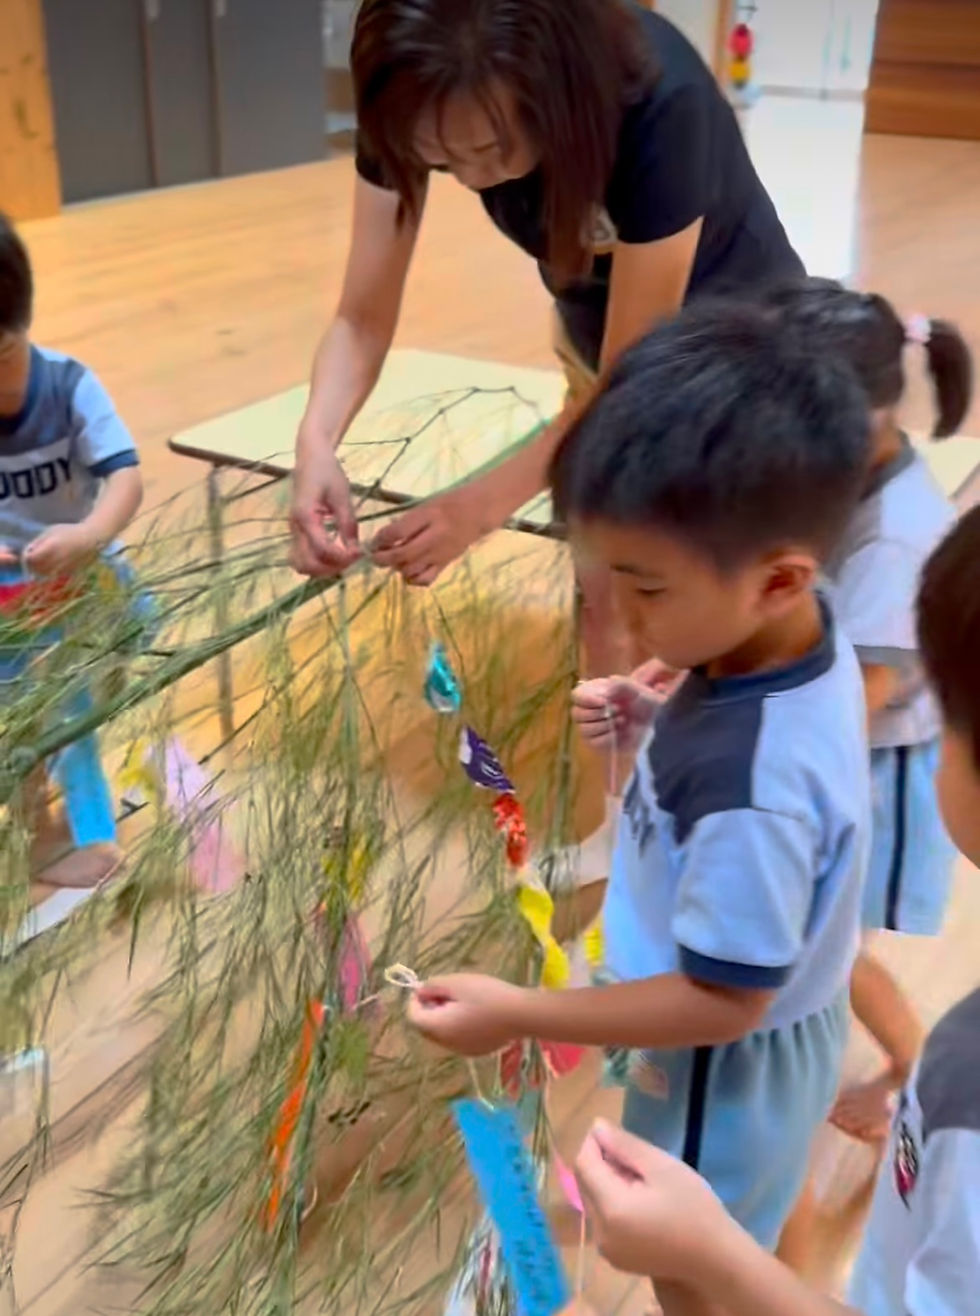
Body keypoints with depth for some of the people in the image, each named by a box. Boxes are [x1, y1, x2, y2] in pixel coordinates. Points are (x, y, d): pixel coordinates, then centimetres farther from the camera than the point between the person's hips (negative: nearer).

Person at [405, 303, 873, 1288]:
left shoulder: (752, 786, -42)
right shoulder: (796, 634, -15)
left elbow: (724, 1000, -29)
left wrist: (519, 1014, -25)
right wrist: (647, 712, -9)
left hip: (729, 1073, -8)